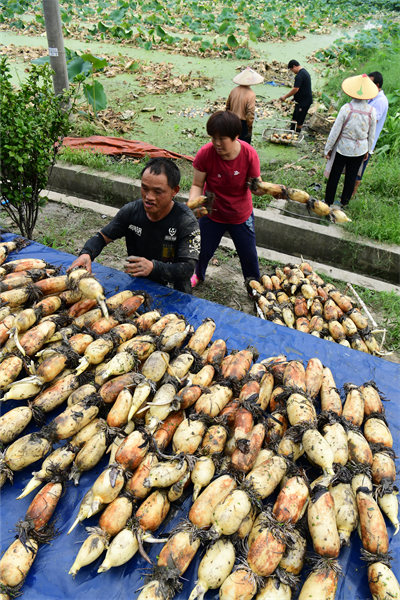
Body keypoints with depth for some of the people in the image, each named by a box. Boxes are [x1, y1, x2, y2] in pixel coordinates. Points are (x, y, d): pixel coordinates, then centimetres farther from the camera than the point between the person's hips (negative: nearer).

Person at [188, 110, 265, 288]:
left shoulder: (249, 154, -22)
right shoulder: (205, 154, -23)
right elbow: (197, 185, -15)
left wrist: (260, 187, -39)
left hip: (241, 215, 0)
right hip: (212, 213, 0)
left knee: (249, 255, 11)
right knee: (203, 250, 16)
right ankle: (198, 275, 51)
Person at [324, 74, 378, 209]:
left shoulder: (346, 108, -20)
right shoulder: (372, 111, -9)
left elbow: (335, 131, -14)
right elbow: (372, 134, 2)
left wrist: (327, 148, -3)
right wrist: (368, 150, 17)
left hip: (343, 147, -3)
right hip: (360, 150, 3)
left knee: (334, 175, 12)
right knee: (351, 177, 17)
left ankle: (328, 202, 24)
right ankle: (344, 202, 32)